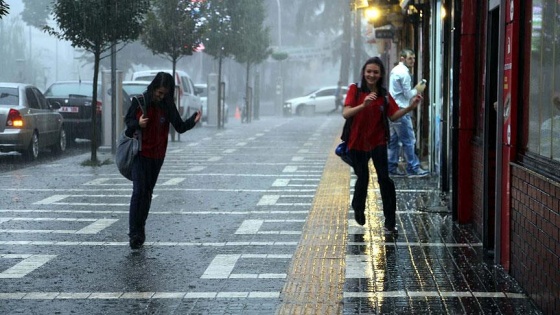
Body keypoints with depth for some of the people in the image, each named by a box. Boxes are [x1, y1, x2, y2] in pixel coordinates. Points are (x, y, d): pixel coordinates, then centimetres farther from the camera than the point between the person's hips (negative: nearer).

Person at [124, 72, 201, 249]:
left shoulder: (168, 106, 0)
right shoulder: (140, 102, -7)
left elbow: (180, 127, -1)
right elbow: (128, 120, 2)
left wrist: (193, 120, -19)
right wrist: (137, 124, -19)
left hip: (157, 156, 3)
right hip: (140, 154, -3)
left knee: (148, 192, 12)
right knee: (139, 191, -13)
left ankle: (140, 229, 23)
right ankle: (134, 233, -14)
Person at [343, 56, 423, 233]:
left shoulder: (384, 95, 2)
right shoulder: (355, 90, -7)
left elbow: (393, 115, -3)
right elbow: (346, 114, -18)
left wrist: (410, 107, -19)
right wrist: (364, 105, -34)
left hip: (378, 142, 1)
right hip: (357, 142, -1)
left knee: (384, 179, -10)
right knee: (362, 178, 11)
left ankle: (390, 222, -5)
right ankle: (358, 209, 41)